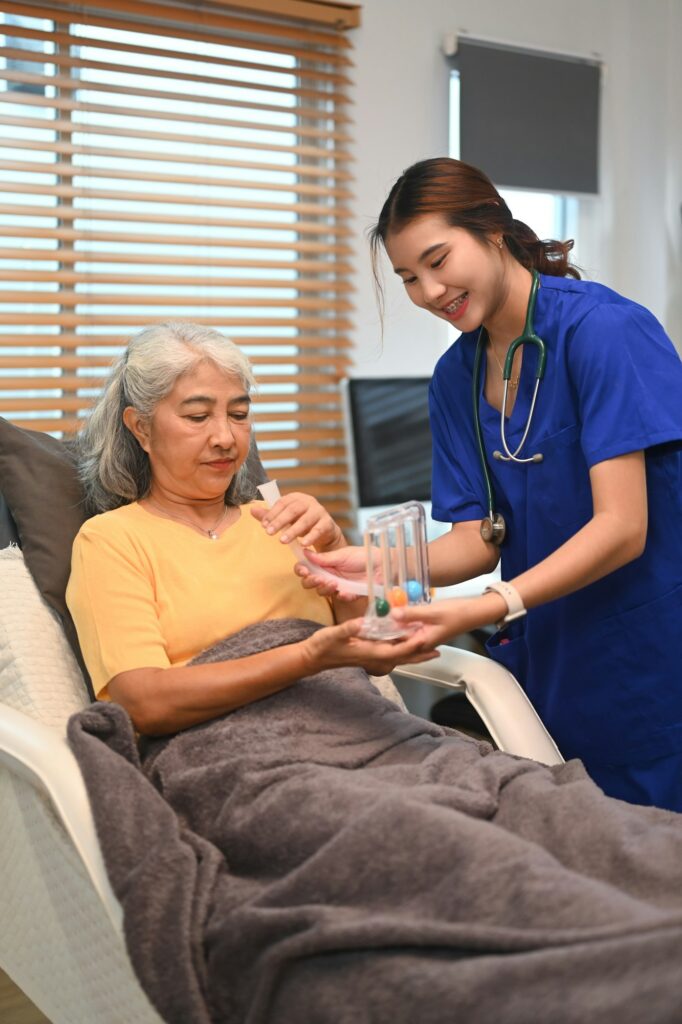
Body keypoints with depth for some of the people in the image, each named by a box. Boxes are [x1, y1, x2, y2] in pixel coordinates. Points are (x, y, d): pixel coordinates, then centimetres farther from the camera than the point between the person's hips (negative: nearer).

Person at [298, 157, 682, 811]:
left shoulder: (603, 329, -14)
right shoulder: (455, 378, 6)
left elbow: (622, 527, -20)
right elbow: (480, 537, 2)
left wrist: (492, 608, -30)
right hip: (543, 656, 5)